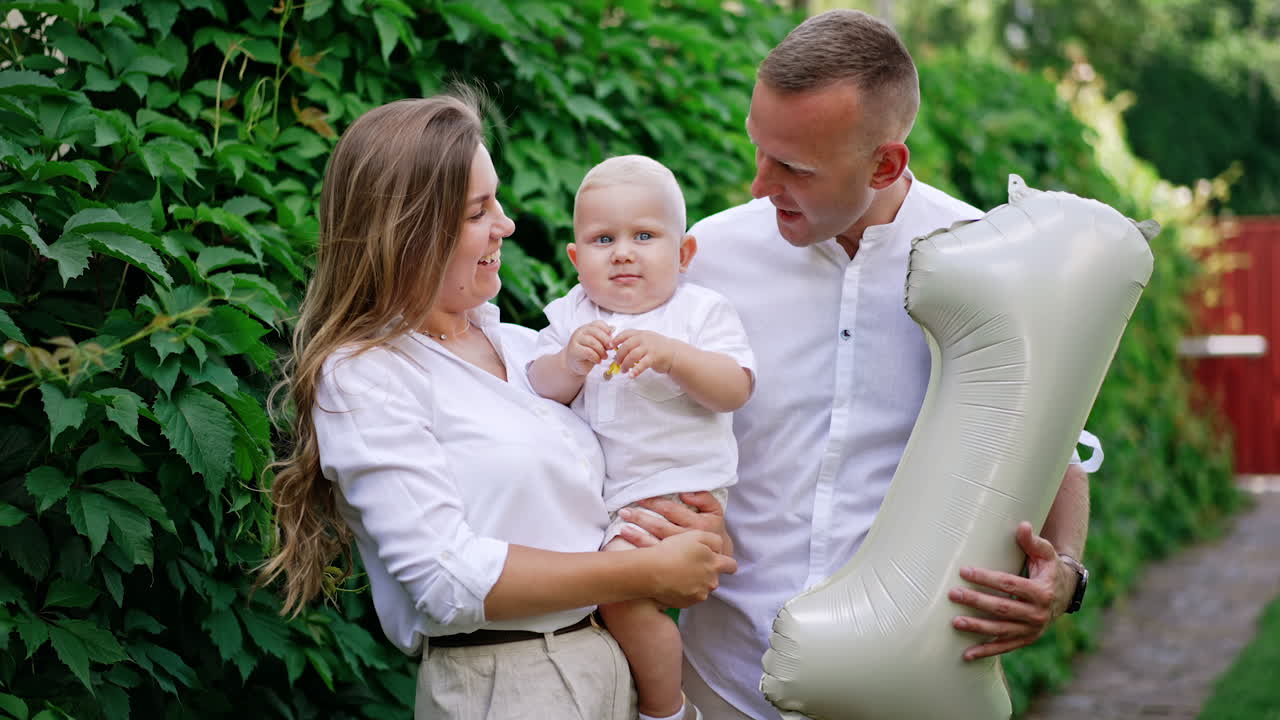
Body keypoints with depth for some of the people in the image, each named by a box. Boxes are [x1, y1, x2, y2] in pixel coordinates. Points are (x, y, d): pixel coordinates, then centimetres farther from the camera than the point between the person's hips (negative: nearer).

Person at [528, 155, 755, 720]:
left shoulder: (700, 311, -2)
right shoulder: (572, 317, 8)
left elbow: (735, 390, -13)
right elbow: (539, 390, 1)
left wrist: (671, 356, -27)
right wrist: (570, 363, -20)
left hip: (676, 488, -6)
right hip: (595, 493, 6)